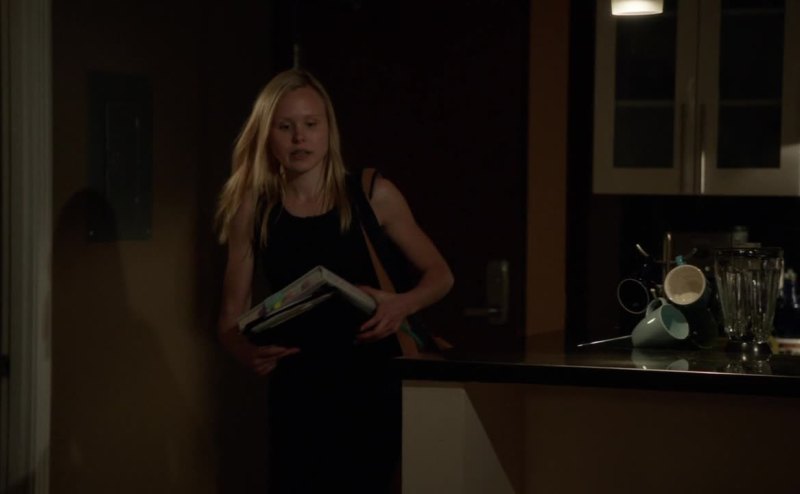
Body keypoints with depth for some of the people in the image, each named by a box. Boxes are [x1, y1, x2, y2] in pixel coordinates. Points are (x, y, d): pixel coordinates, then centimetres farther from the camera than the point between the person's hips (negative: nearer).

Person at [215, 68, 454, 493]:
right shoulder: (253, 210, -1)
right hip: (297, 392, 1)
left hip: (371, 384, -1)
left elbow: (440, 275, 5)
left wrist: (402, 306, -15)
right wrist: (248, 352, -21)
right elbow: (231, 318, 1)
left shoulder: (373, 196, -4)